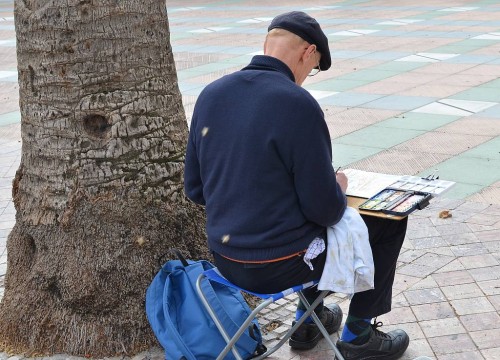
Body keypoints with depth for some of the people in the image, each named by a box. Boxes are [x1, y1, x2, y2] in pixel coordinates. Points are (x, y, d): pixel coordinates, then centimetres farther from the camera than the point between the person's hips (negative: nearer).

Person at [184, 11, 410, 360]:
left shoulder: (210, 94, -2)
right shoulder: (298, 104, -22)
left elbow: (195, 189, 5)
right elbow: (326, 210, -19)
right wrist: (339, 187, 3)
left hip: (226, 258, 7)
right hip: (278, 265, -7)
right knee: (390, 220, 14)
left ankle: (308, 319, 42)